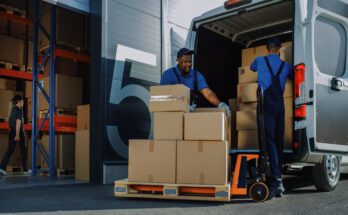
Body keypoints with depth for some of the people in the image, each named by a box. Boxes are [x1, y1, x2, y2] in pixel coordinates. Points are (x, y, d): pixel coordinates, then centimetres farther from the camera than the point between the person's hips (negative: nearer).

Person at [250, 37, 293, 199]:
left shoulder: (259, 61, 9)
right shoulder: (286, 66, 14)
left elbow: (251, 68, 32)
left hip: (266, 105, -3)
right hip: (279, 105, 3)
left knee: (270, 140, -12)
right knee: (279, 141, 8)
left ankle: (276, 180, -23)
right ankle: (278, 180, 12)